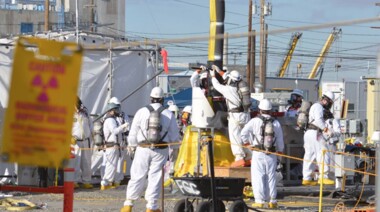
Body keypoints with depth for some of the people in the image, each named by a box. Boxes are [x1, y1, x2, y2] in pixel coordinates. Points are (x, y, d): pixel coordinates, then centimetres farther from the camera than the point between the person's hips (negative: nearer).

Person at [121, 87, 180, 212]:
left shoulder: (141, 112, -3)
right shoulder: (169, 115, -2)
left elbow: (133, 133, 2)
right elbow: (175, 137, 2)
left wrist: (131, 146, 19)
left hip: (143, 149, 0)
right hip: (161, 150, 0)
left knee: (137, 176, 7)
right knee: (155, 178, 5)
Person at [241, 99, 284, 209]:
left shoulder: (255, 121, -5)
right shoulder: (276, 123, 4)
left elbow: (244, 133, -12)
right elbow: (280, 141, 7)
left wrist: (247, 143, 4)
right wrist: (280, 151, 19)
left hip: (258, 153, -3)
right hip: (271, 154, 3)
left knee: (258, 177, 0)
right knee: (271, 177, 10)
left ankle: (260, 201, -5)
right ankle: (272, 201, 11)